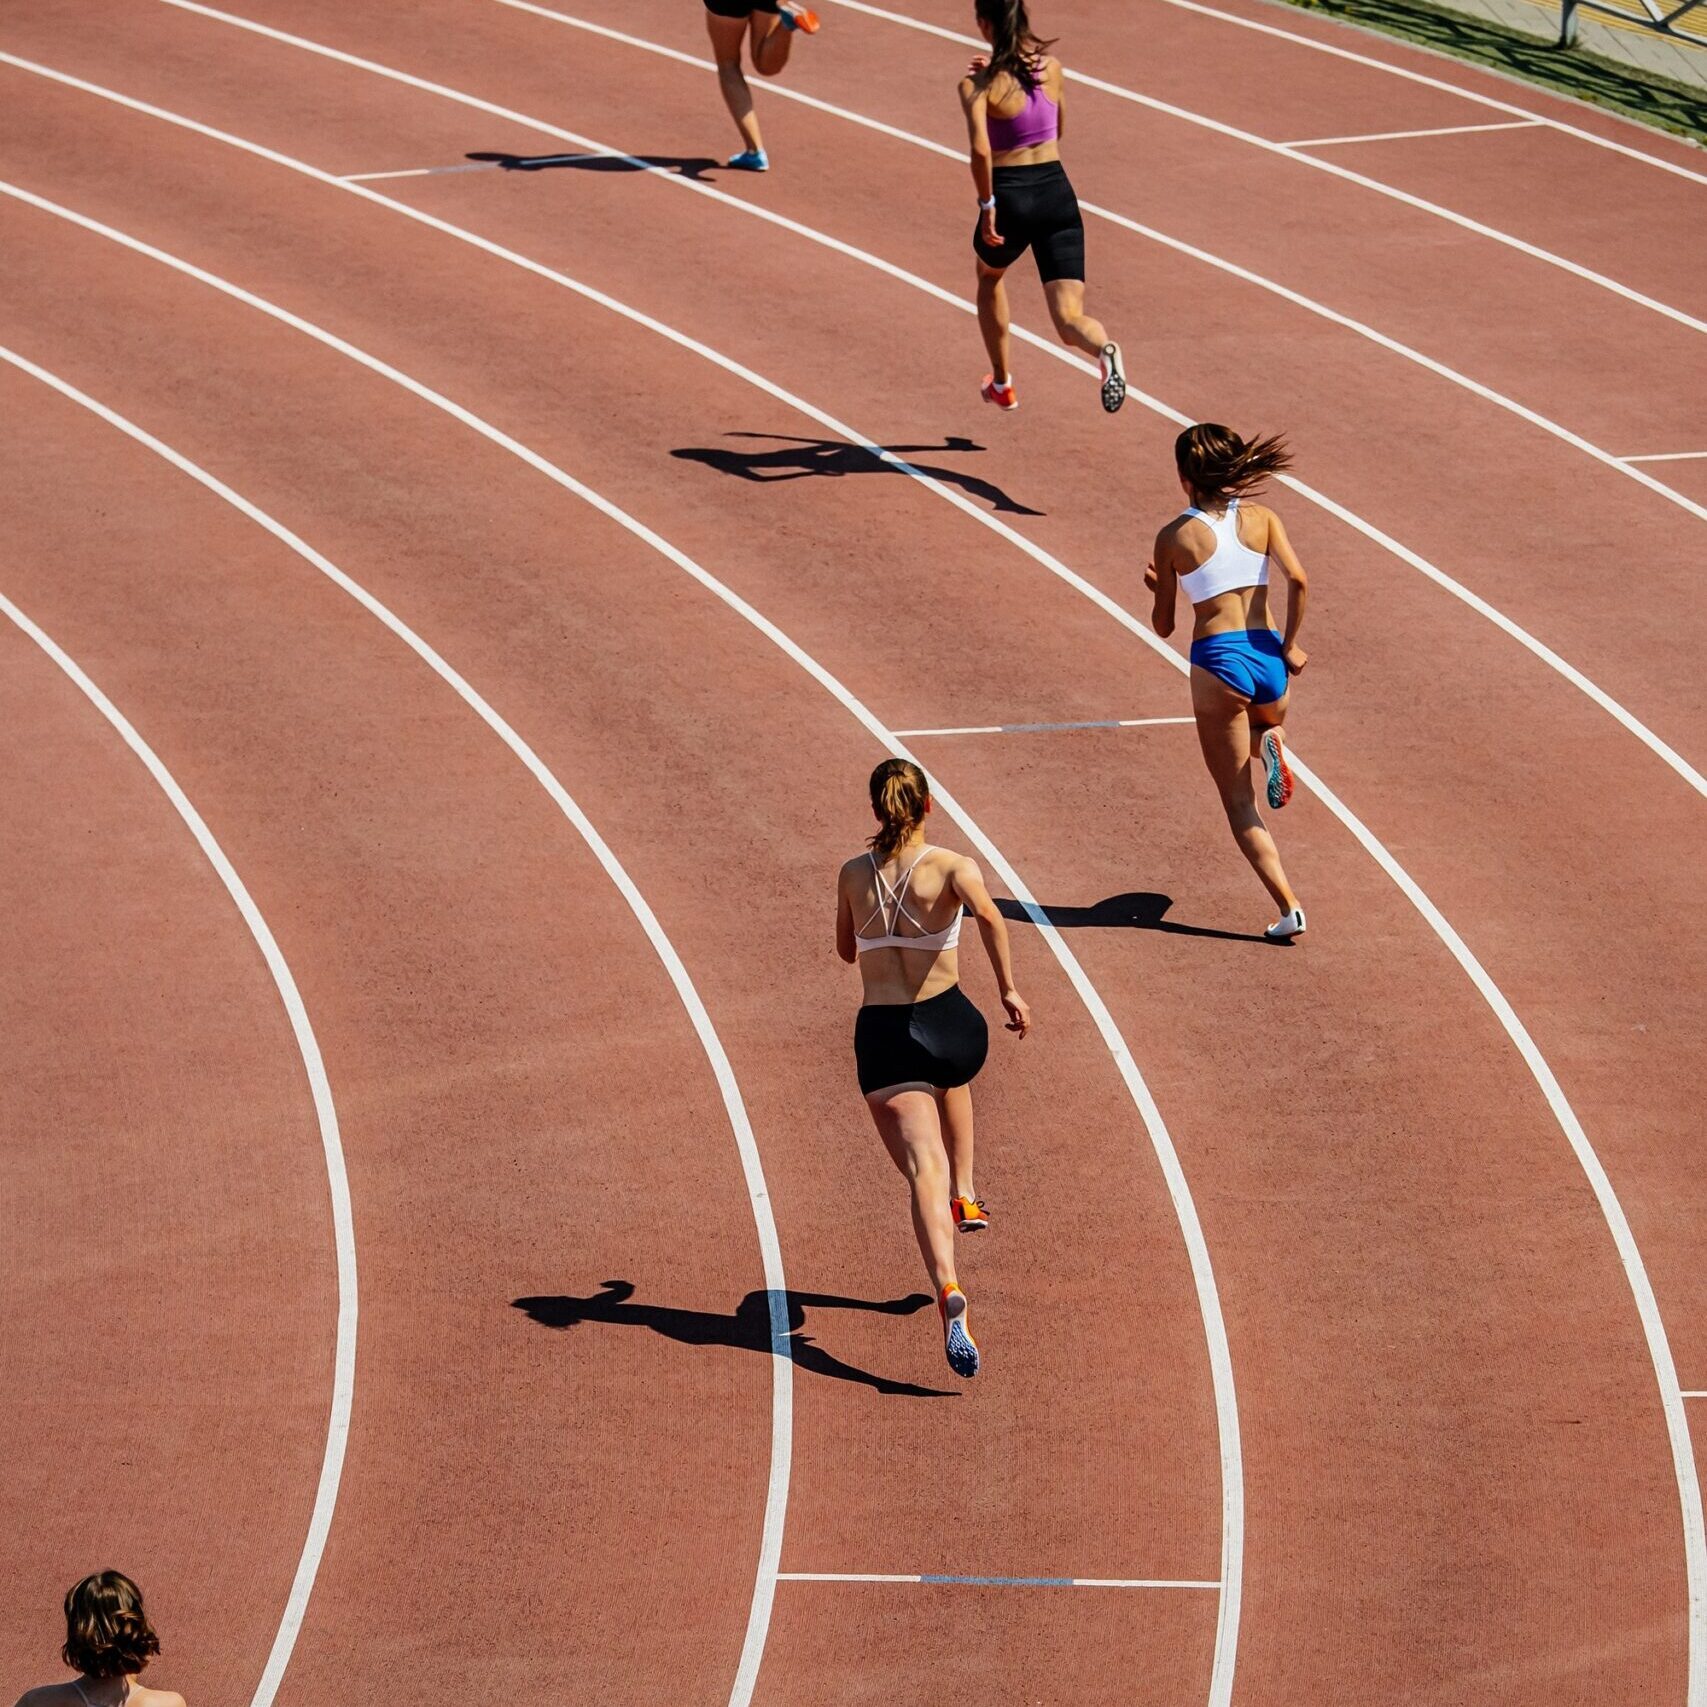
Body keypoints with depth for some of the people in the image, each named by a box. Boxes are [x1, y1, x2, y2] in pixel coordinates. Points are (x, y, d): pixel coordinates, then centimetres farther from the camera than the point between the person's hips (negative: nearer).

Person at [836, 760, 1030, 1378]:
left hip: (881, 1035, 0)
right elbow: (987, 913, -26)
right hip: (951, 1025, 1)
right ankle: (965, 1196, 42)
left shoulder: (853, 874, 4)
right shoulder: (951, 867, -4)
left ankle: (948, 1289, -36)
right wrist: (1009, 988, -20)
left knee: (924, 1169, -13)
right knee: (951, 1075, 41)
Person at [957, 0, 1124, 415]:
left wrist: (986, 205, -12)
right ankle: (1104, 349, -39)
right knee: (1068, 318, -3)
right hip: (1057, 193, 3)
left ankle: (1002, 384, 42)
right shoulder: (1052, 67, 4)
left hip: (1010, 198, -3)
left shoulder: (978, 85, -11)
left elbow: (980, 150, -25)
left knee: (989, 277, 33)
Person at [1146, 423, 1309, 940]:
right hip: (1268, 655, 3)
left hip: (1218, 663, -3)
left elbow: (1163, 627, 5)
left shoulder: (1174, 537, -1)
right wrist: (1290, 646, 0)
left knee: (1239, 802, 6)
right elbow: (1297, 579, -10)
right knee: (1262, 728, 37)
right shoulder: (1261, 519, 4)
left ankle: (1288, 907, -6)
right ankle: (1271, 744, -2)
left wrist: (1157, 587, 25)